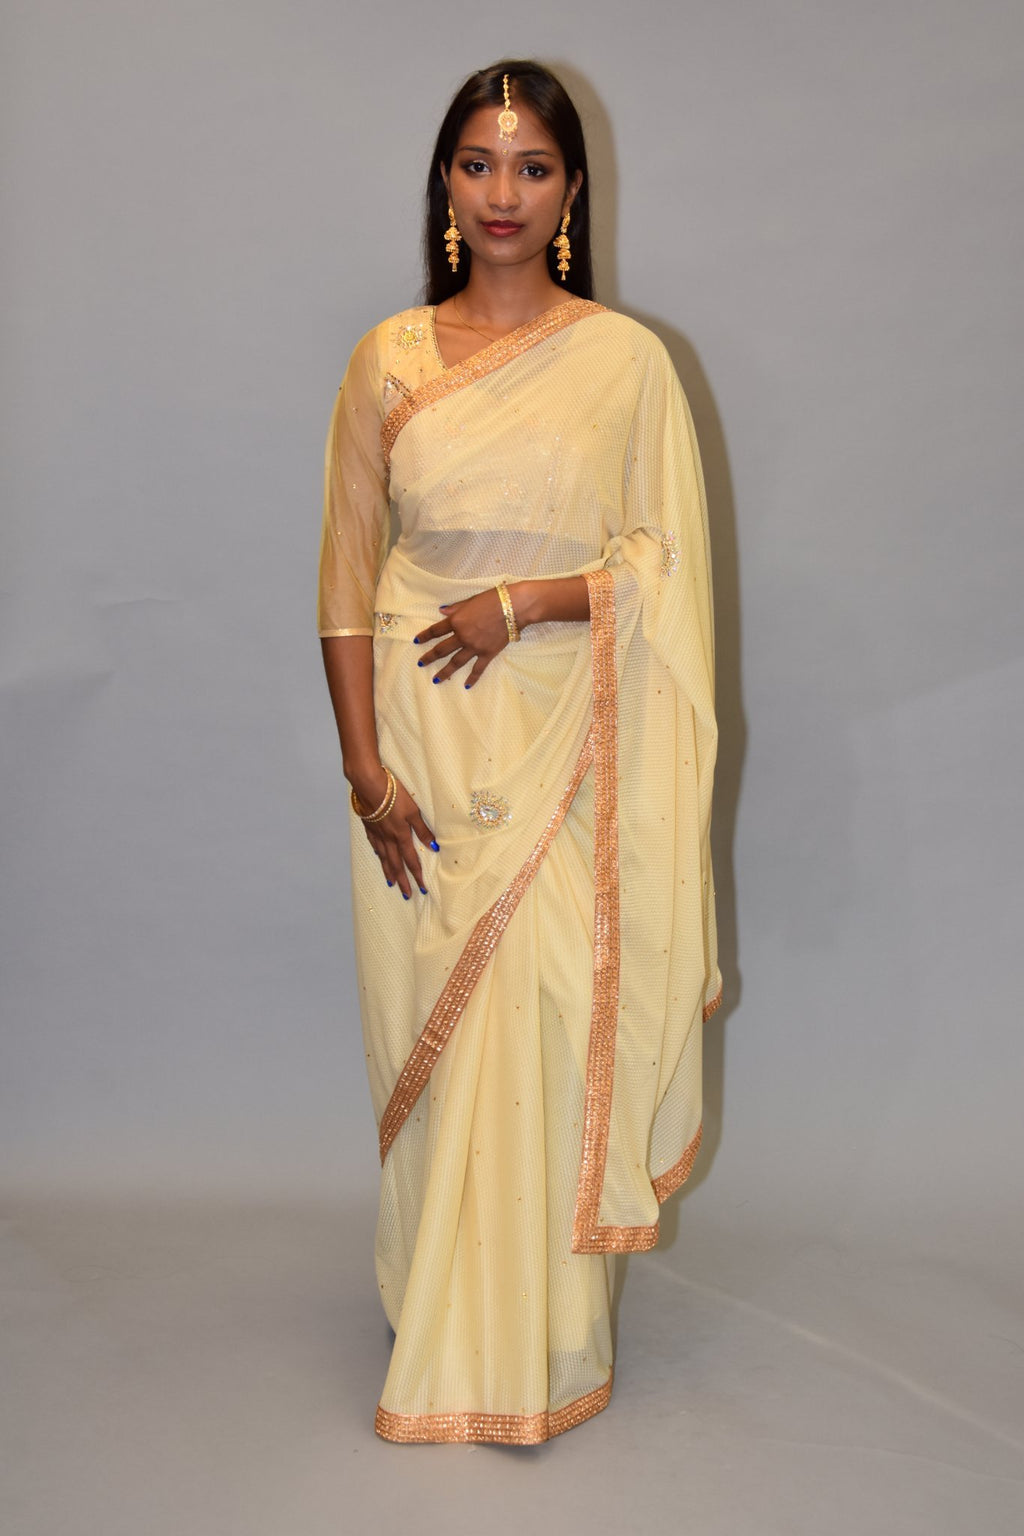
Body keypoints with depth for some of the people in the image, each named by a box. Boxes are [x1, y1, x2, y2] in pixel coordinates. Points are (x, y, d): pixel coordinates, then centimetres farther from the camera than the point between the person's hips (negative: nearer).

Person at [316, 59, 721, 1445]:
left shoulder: (627, 358, 1)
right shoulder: (390, 360, 5)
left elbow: (671, 561, 2)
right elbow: (347, 575, 3)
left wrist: (530, 598, -14)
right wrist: (366, 767, -5)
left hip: (567, 736, -1)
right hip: (422, 730, 2)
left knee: (555, 1027, -1)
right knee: (433, 1029, 6)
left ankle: (550, 1345, 18)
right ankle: (443, 1335, 24)